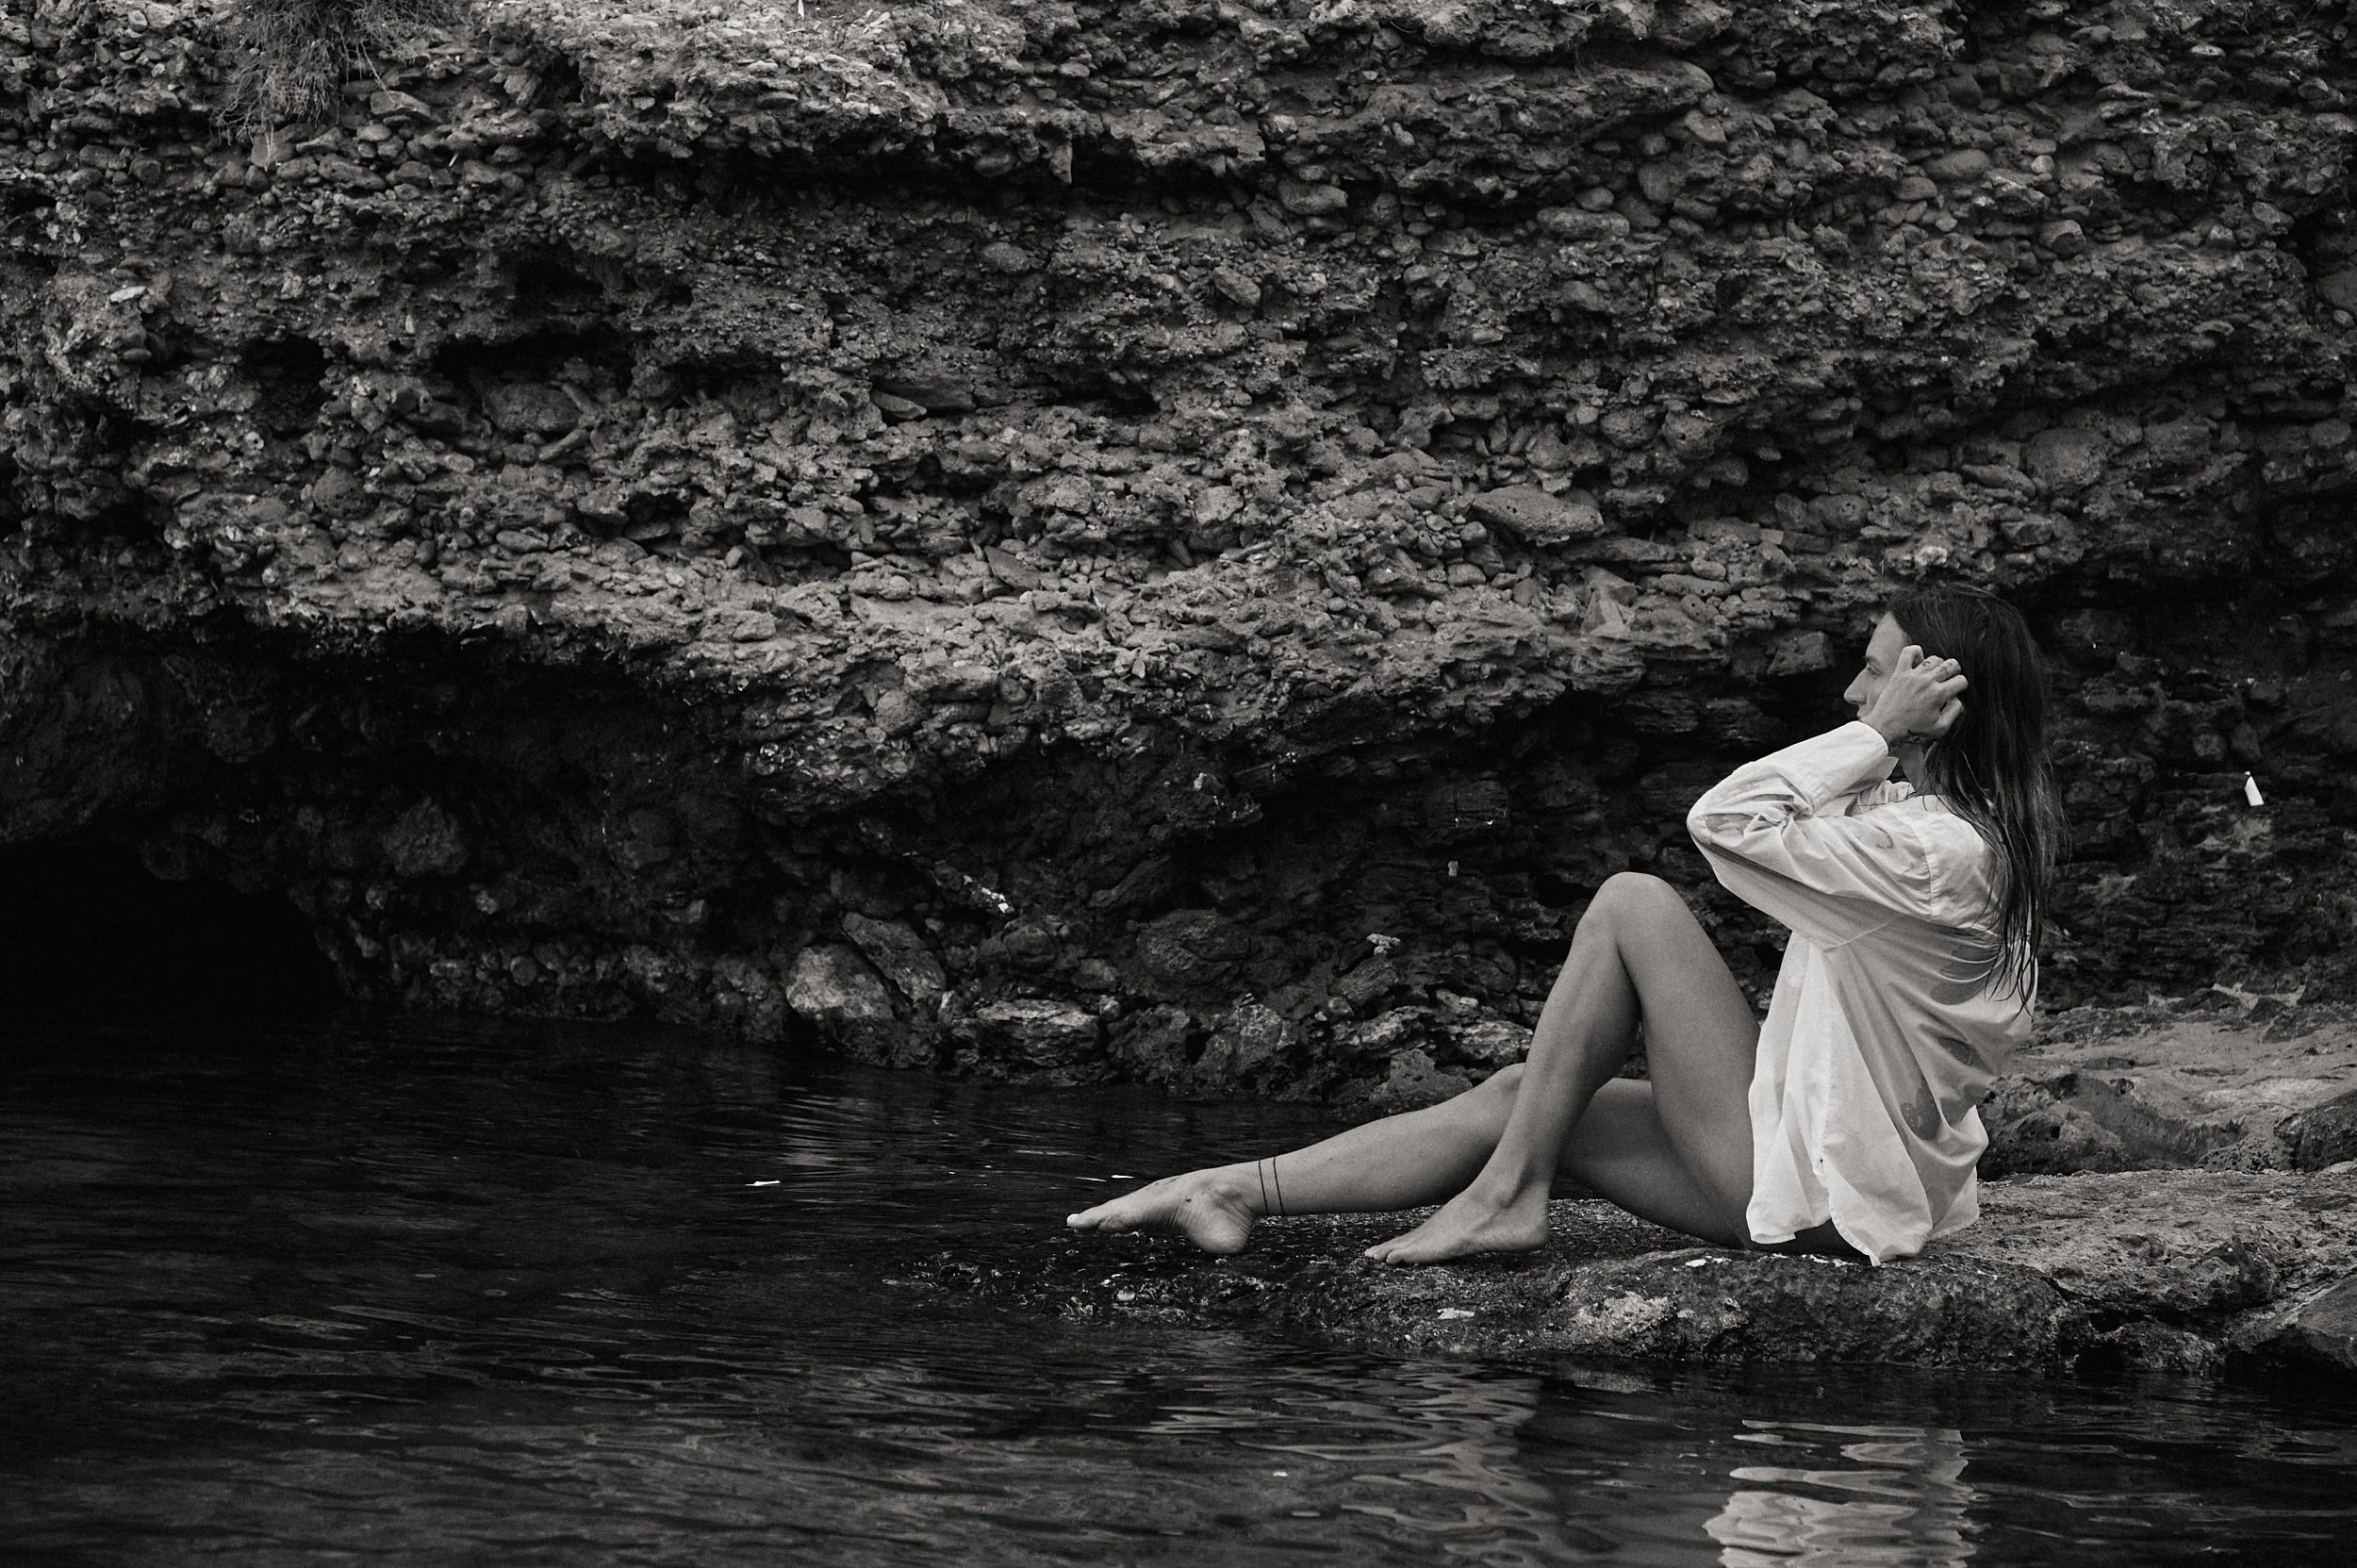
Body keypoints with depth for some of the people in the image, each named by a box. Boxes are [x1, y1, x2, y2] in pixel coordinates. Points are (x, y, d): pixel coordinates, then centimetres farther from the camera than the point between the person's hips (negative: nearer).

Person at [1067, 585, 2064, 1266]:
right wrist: (1882, 745, 5)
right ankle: (1234, 1193, 8)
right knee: (1518, 1097, 7)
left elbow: (1725, 821, -15)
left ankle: (1506, 1196, -2)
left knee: (1631, 904, -5)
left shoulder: (1934, 853, -21)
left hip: (1820, 1188, -10)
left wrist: (1879, 734, -13)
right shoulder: (1978, 833, 9)